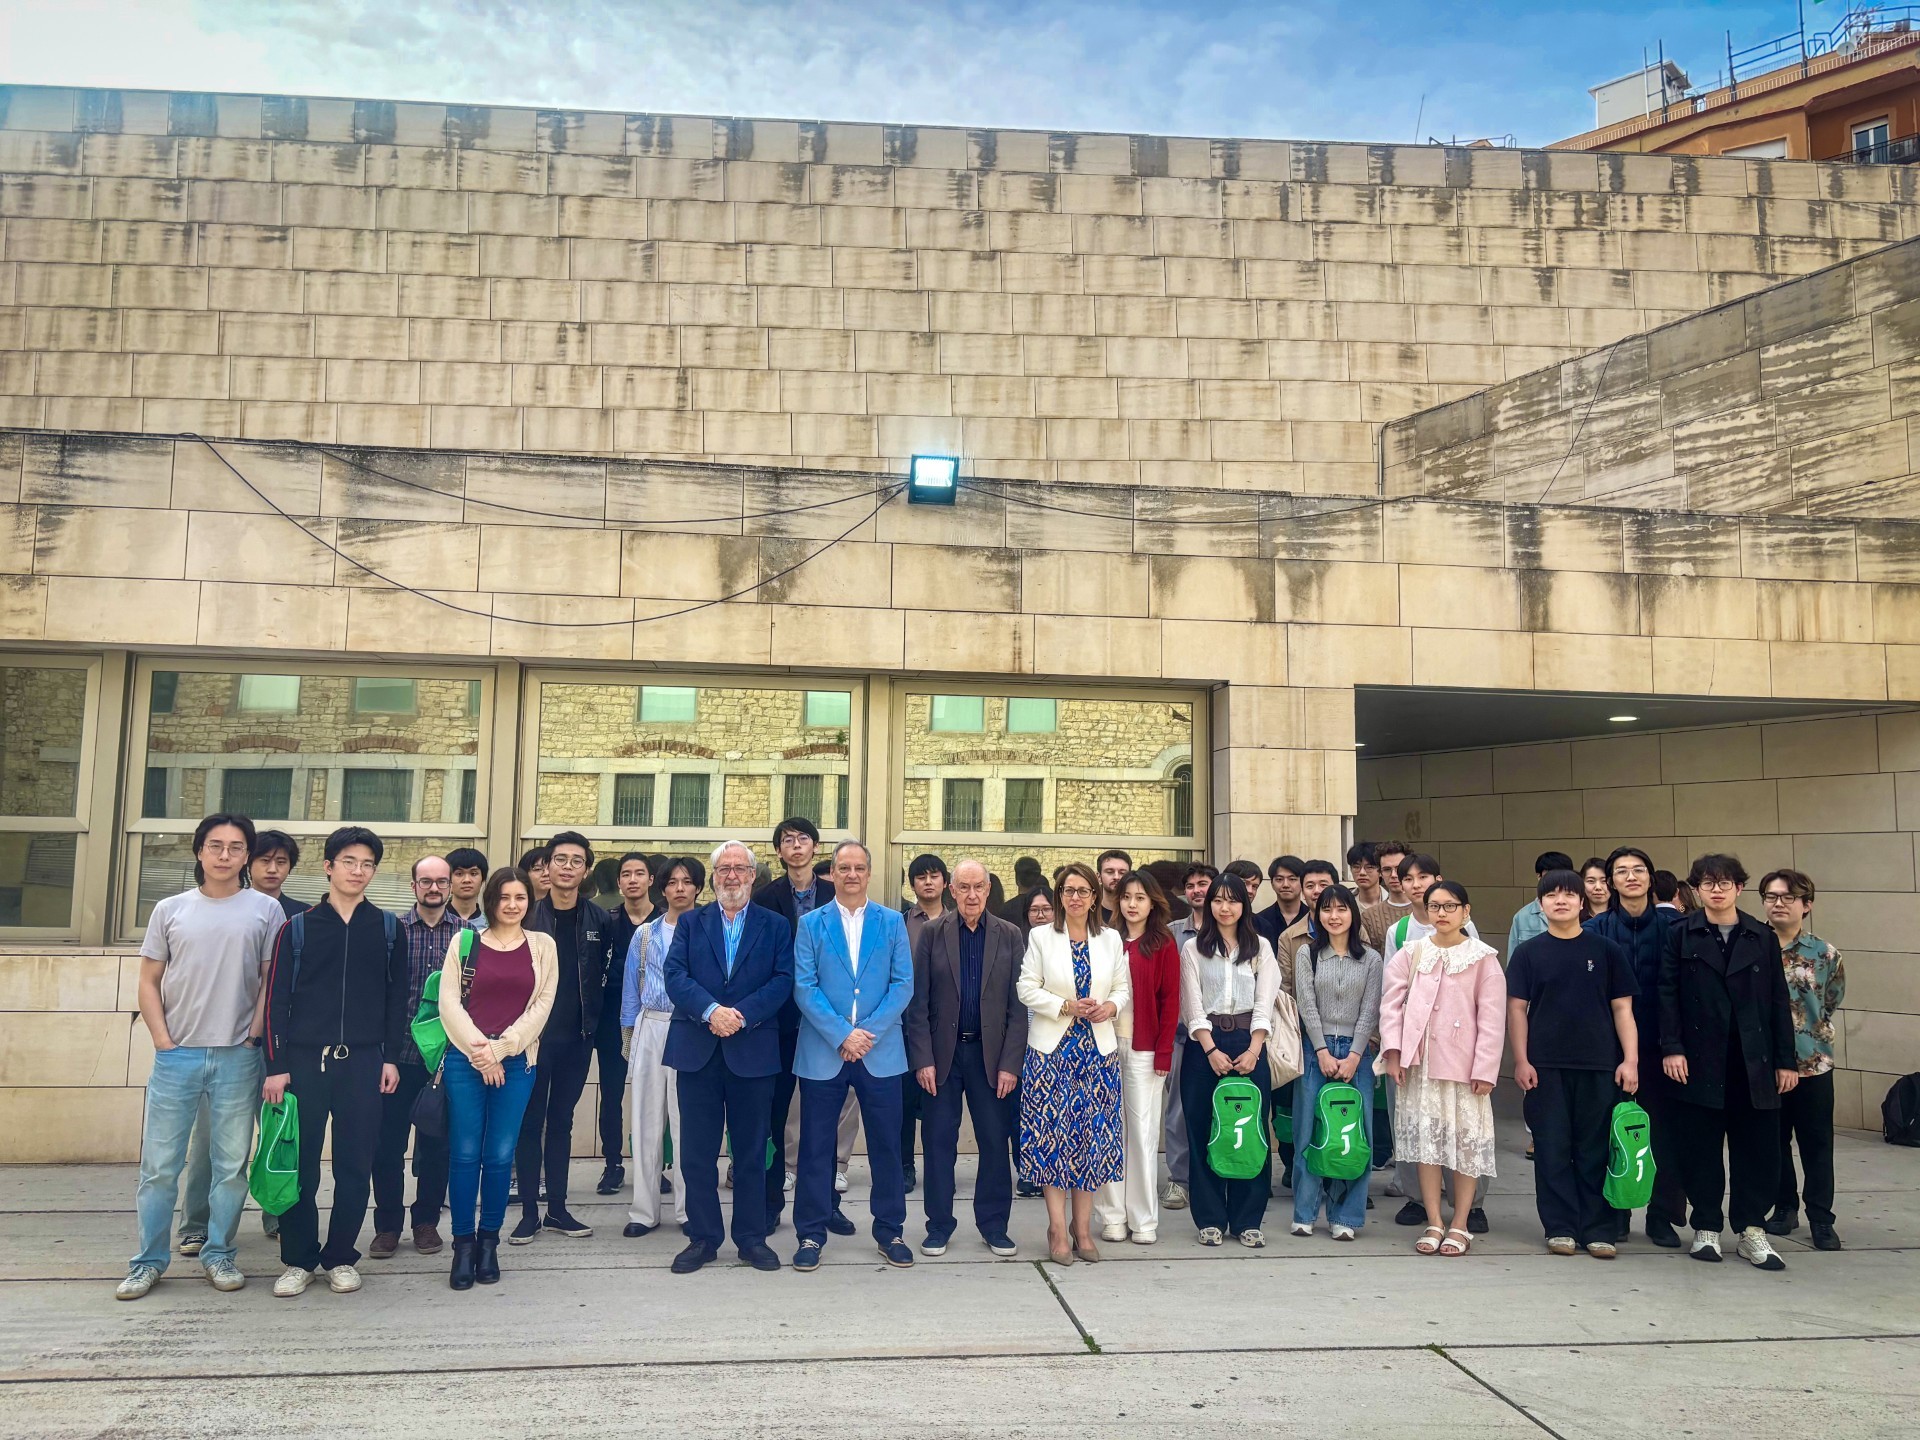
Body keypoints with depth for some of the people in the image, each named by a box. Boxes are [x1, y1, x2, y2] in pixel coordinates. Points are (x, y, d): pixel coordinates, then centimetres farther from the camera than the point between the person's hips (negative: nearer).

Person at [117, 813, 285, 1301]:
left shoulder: (265, 909, 3)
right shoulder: (171, 910, 8)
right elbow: (149, 981, 8)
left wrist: (254, 1036, -5)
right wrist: (163, 1041, -2)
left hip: (237, 1057, -1)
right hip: (176, 1054, 1)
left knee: (231, 1165, 6)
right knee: (159, 1165, 5)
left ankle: (218, 1254, 19)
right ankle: (148, 1261, 17)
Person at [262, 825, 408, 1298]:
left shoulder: (387, 928, 7)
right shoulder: (298, 927, 4)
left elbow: (397, 995, 8)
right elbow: (277, 998, 2)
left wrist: (391, 1056, 2)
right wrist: (276, 1066, -3)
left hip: (363, 1063, 1)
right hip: (305, 1061, 0)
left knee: (355, 1165, 4)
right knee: (299, 1163, 3)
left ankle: (341, 1258, 17)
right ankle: (298, 1259, 17)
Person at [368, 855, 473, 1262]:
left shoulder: (466, 933, 2)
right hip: (399, 1054, 0)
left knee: (436, 1144, 10)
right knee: (387, 1142, 5)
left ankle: (426, 1221, 25)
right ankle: (387, 1225, 19)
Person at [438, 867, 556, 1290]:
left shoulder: (543, 946, 6)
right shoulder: (465, 942, 5)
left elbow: (541, 1006, 1)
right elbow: (448, 1001, -1)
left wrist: (501, 1048, -9)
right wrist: (479, 1052, -10)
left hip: (517, 1062, 0)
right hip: (465, 1059, 0)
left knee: (500, 1156, 2)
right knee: (464, 1154, -1)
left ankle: (489, 1242, 16)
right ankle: (463, 1244, 11)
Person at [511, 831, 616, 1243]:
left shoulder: (599, 920, 2)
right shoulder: (527, 916, -2)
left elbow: (604, 976, 5)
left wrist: (592, 1023, -1)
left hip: (577, 1038, 2)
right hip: (534, 1034, -2)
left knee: (561, 1122, 11)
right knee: (530, 1123, 3)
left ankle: (557, 1209, 18)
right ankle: (529, 1211, 10)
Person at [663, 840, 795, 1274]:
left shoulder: (775, 926, 8)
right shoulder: (690, 923, 11)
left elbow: (782, 980, -3)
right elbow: (675, 975, -2)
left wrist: (741, 1015, -17)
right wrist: (710, 1010, -18)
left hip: (753, 1051, -1)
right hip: (697, 1049, 1)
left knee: (751, 1151, 7)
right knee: (696, 1152, 5)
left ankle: (752, 1238, 17)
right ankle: (702, 1237, 16)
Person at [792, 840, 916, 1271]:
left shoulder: (892, 922, 6)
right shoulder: (811, 924, 3)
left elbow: (903, 984, 0)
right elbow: (804, 988, -4)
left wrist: (868, 1031, -11)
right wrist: (842, 1035, -13)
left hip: (881, 1051, 1)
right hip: (823, 1051, -1)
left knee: (886, 1143, 6)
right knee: (816, 1145, 5)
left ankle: (890, 1231, 20)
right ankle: (811, 1234, 16)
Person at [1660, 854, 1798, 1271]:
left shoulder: (1763, 937, 8)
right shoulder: (1680, 934, 3)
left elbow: (1779, 1001, 7)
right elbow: (1668, 995, -2)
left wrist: (1787, 1060, 3)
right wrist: (1671, 1048, -10)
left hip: (1755, 1061, 2)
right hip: (1700, 1060, -1)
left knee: (1757, 1148, 4)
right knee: (1701, 1149, 5)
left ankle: (1751, 1229, 16)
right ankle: (1706, 1228, 18)